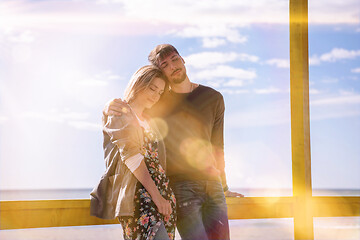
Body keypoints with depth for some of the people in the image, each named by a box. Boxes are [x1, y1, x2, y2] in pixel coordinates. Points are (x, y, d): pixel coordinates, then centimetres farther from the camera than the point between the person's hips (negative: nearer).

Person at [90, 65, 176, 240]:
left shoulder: (149, 121, 28)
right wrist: (155, 194, -17)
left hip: (161, 189, 7)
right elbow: (131, 156, -9)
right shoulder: (119, 113, 4)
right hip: (134, 189, -7)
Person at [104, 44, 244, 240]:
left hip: (211, 182, 3)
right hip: (179, 185, -3)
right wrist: (109, 107, -15)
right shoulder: (159, 100, 3)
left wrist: (224, 187, 23)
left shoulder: (213, 98, 9)